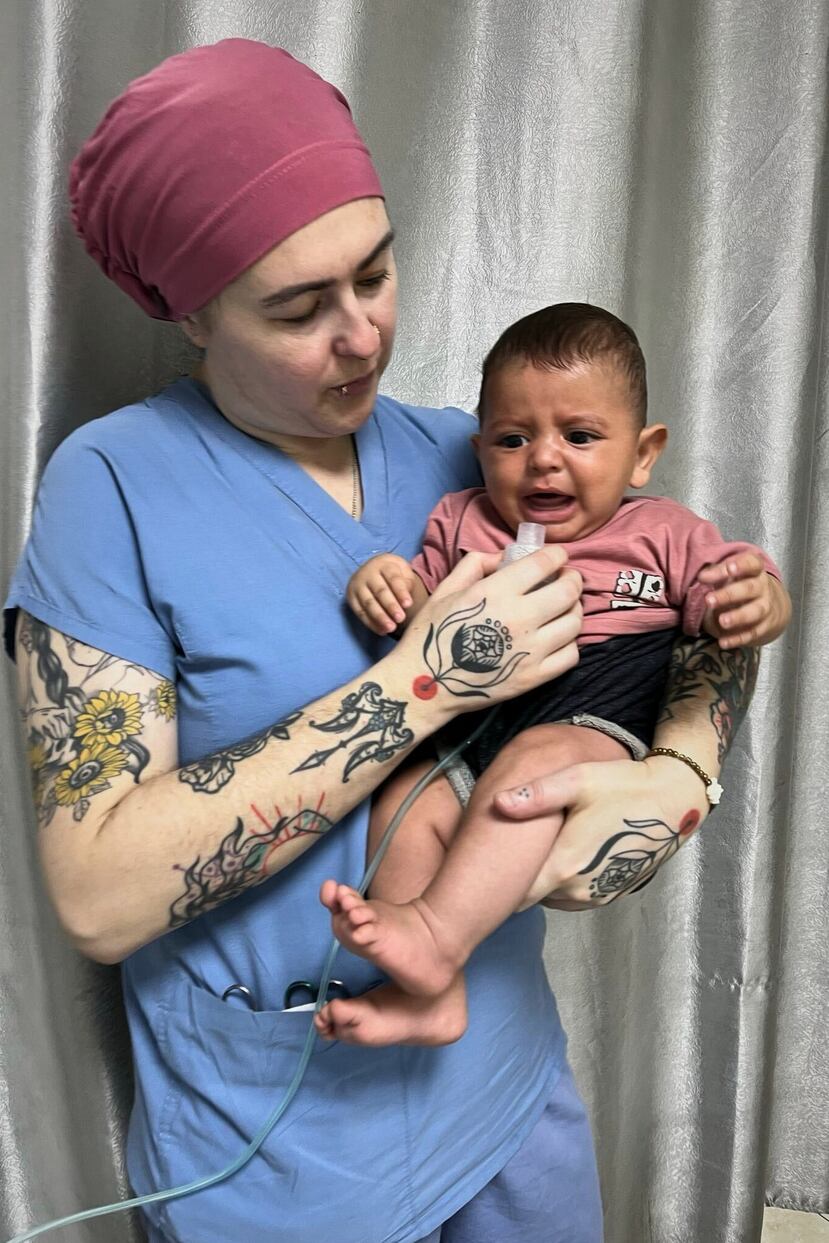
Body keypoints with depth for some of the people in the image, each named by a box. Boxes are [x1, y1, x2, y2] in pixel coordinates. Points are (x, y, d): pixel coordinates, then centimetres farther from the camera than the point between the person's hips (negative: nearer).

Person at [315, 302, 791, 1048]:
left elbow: (744, 598, 6)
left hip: (598, 729, -3)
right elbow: (420, 612, 17)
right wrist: (384, 581, -7)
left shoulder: (665, 533, 11)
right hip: (466, 732, 4)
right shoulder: (463, 523, 16)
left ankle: (439, 931, -39)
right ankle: (430, 993, -17)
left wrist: (757, 602, -20)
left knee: (537, 758, -34)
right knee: (403, 802, -20)